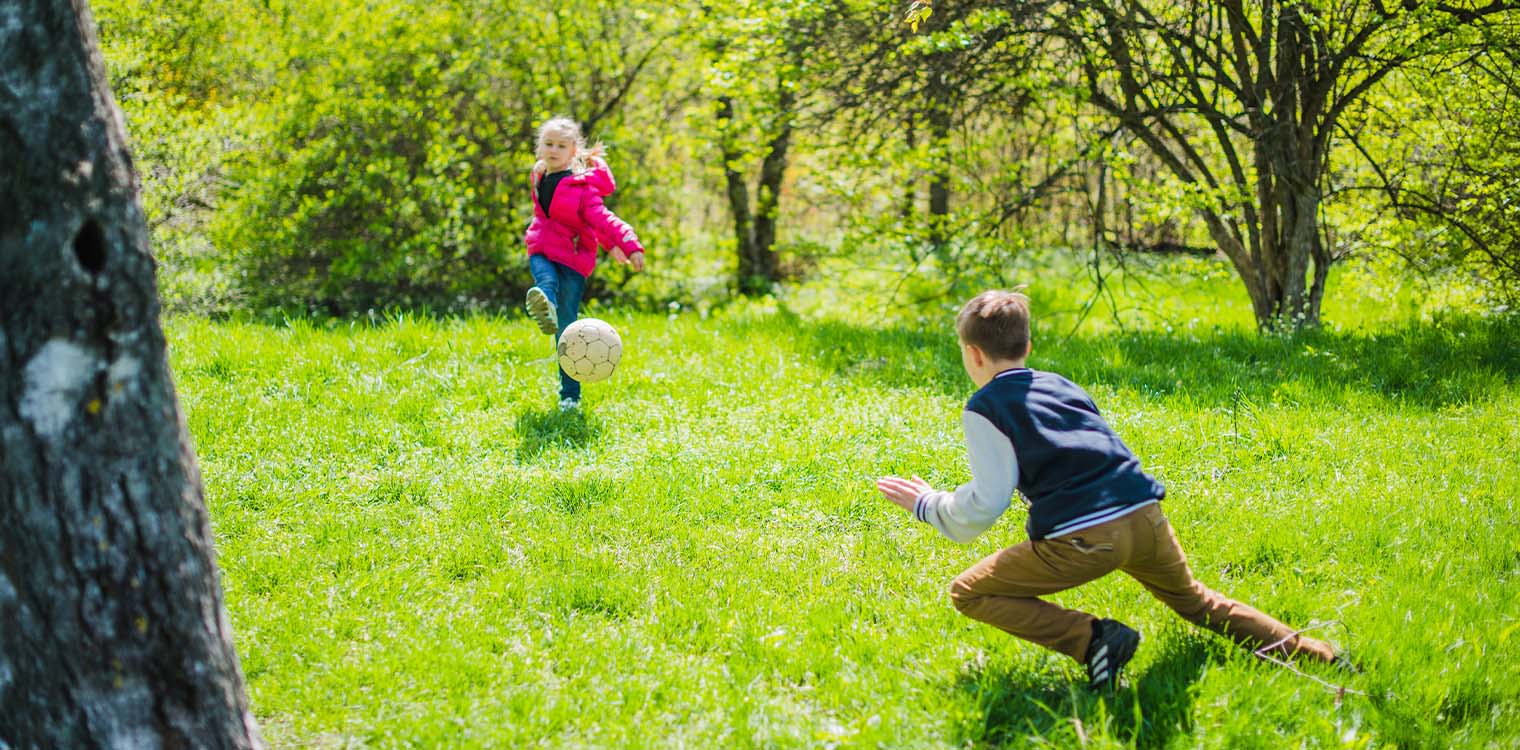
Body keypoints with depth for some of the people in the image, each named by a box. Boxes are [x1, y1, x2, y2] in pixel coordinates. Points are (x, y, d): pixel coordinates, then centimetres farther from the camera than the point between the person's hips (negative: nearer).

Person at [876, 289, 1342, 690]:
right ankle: (1313, 653, 24)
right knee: (1197, 601, 32)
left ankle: (1093, 639, -11)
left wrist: (927, 504, 13)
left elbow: (985, 505, -3)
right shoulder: (1061, 385, 23)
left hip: (1083, 538, -7)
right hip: (1145, 517, 7)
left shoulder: (984, 409, 3)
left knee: (969, 594, 5)